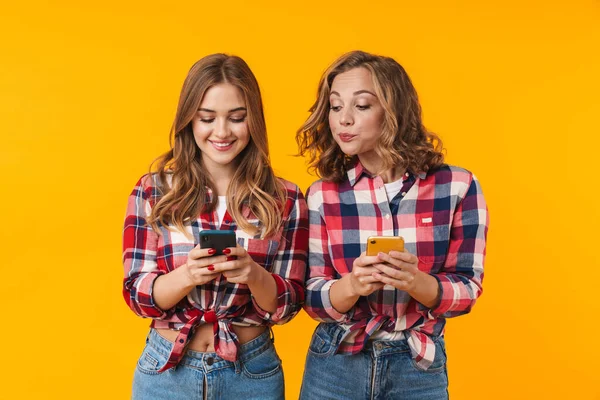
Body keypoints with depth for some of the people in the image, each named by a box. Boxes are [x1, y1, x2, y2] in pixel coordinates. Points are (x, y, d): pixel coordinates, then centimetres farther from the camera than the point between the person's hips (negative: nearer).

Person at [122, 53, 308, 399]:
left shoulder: (286, 199, -6)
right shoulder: (152, 191, -5)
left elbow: (287, 306, -5)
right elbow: (137, 294, -5)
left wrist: (255, 276, -25)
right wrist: (187, 275, -24)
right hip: (166, 370, 0)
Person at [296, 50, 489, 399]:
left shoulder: (457, 186, -10)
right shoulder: (322, 194, -6)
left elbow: (467, 289, -6)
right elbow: (313, 298, -5)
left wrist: (416, 282, -25)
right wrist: (352, 285, -25)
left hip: (421, 369, 0)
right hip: (334, 367, 1)